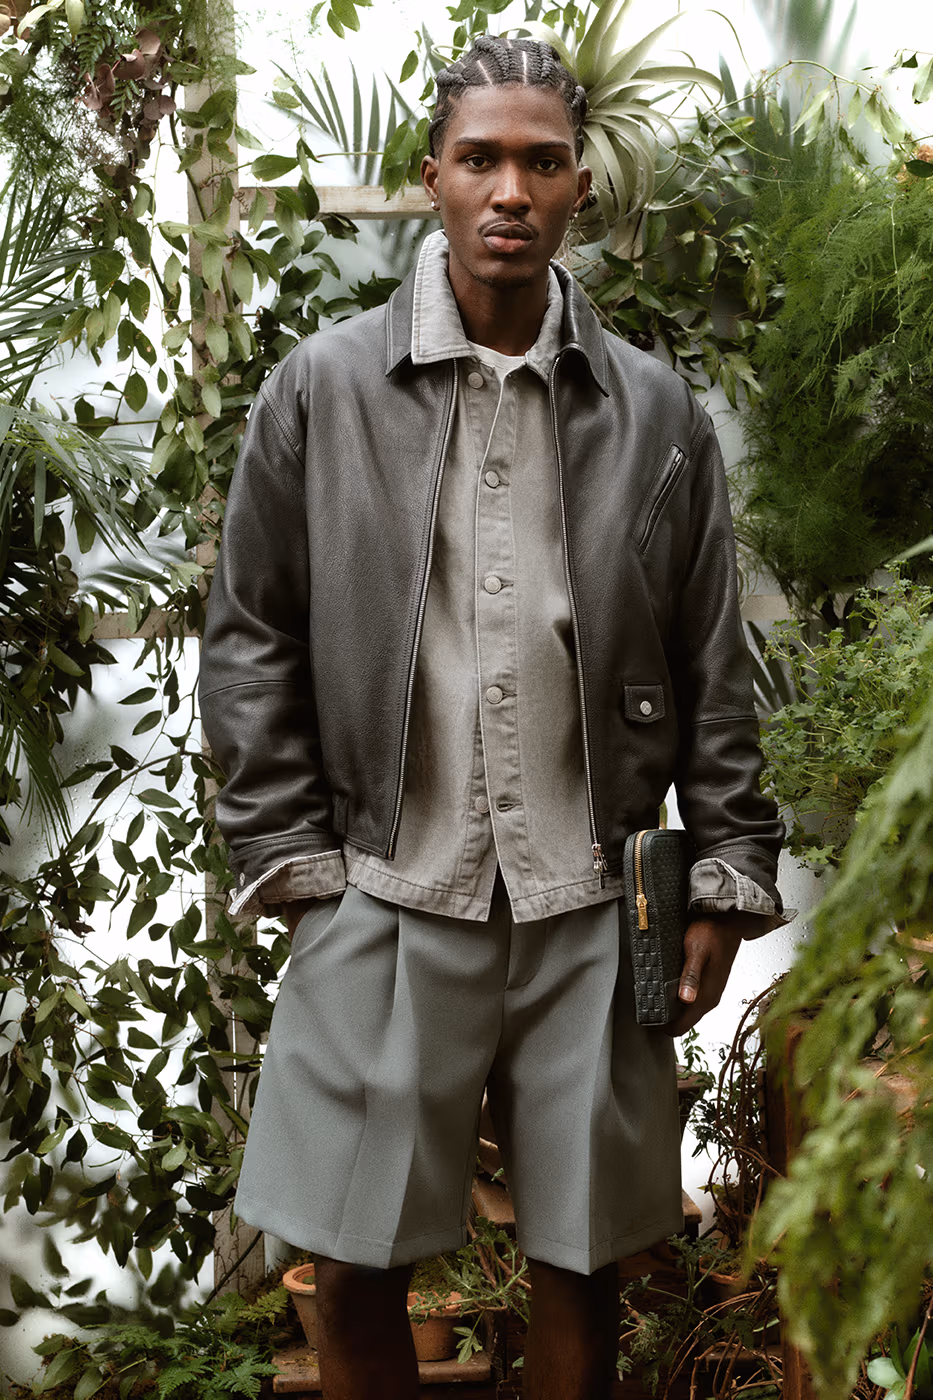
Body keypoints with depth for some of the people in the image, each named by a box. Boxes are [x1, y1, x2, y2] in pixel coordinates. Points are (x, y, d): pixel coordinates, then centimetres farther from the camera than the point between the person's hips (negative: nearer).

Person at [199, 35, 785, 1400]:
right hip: (386, 899, -1)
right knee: (355, 1270, 6)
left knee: (585, 1261, 11)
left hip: (590, 907, 1)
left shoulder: (657, 413, 5)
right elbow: (252, 639, 3)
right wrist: (292, 854, -2)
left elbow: (713, 667, 7)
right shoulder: (320, 390, 0)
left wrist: (729, 874, 3)